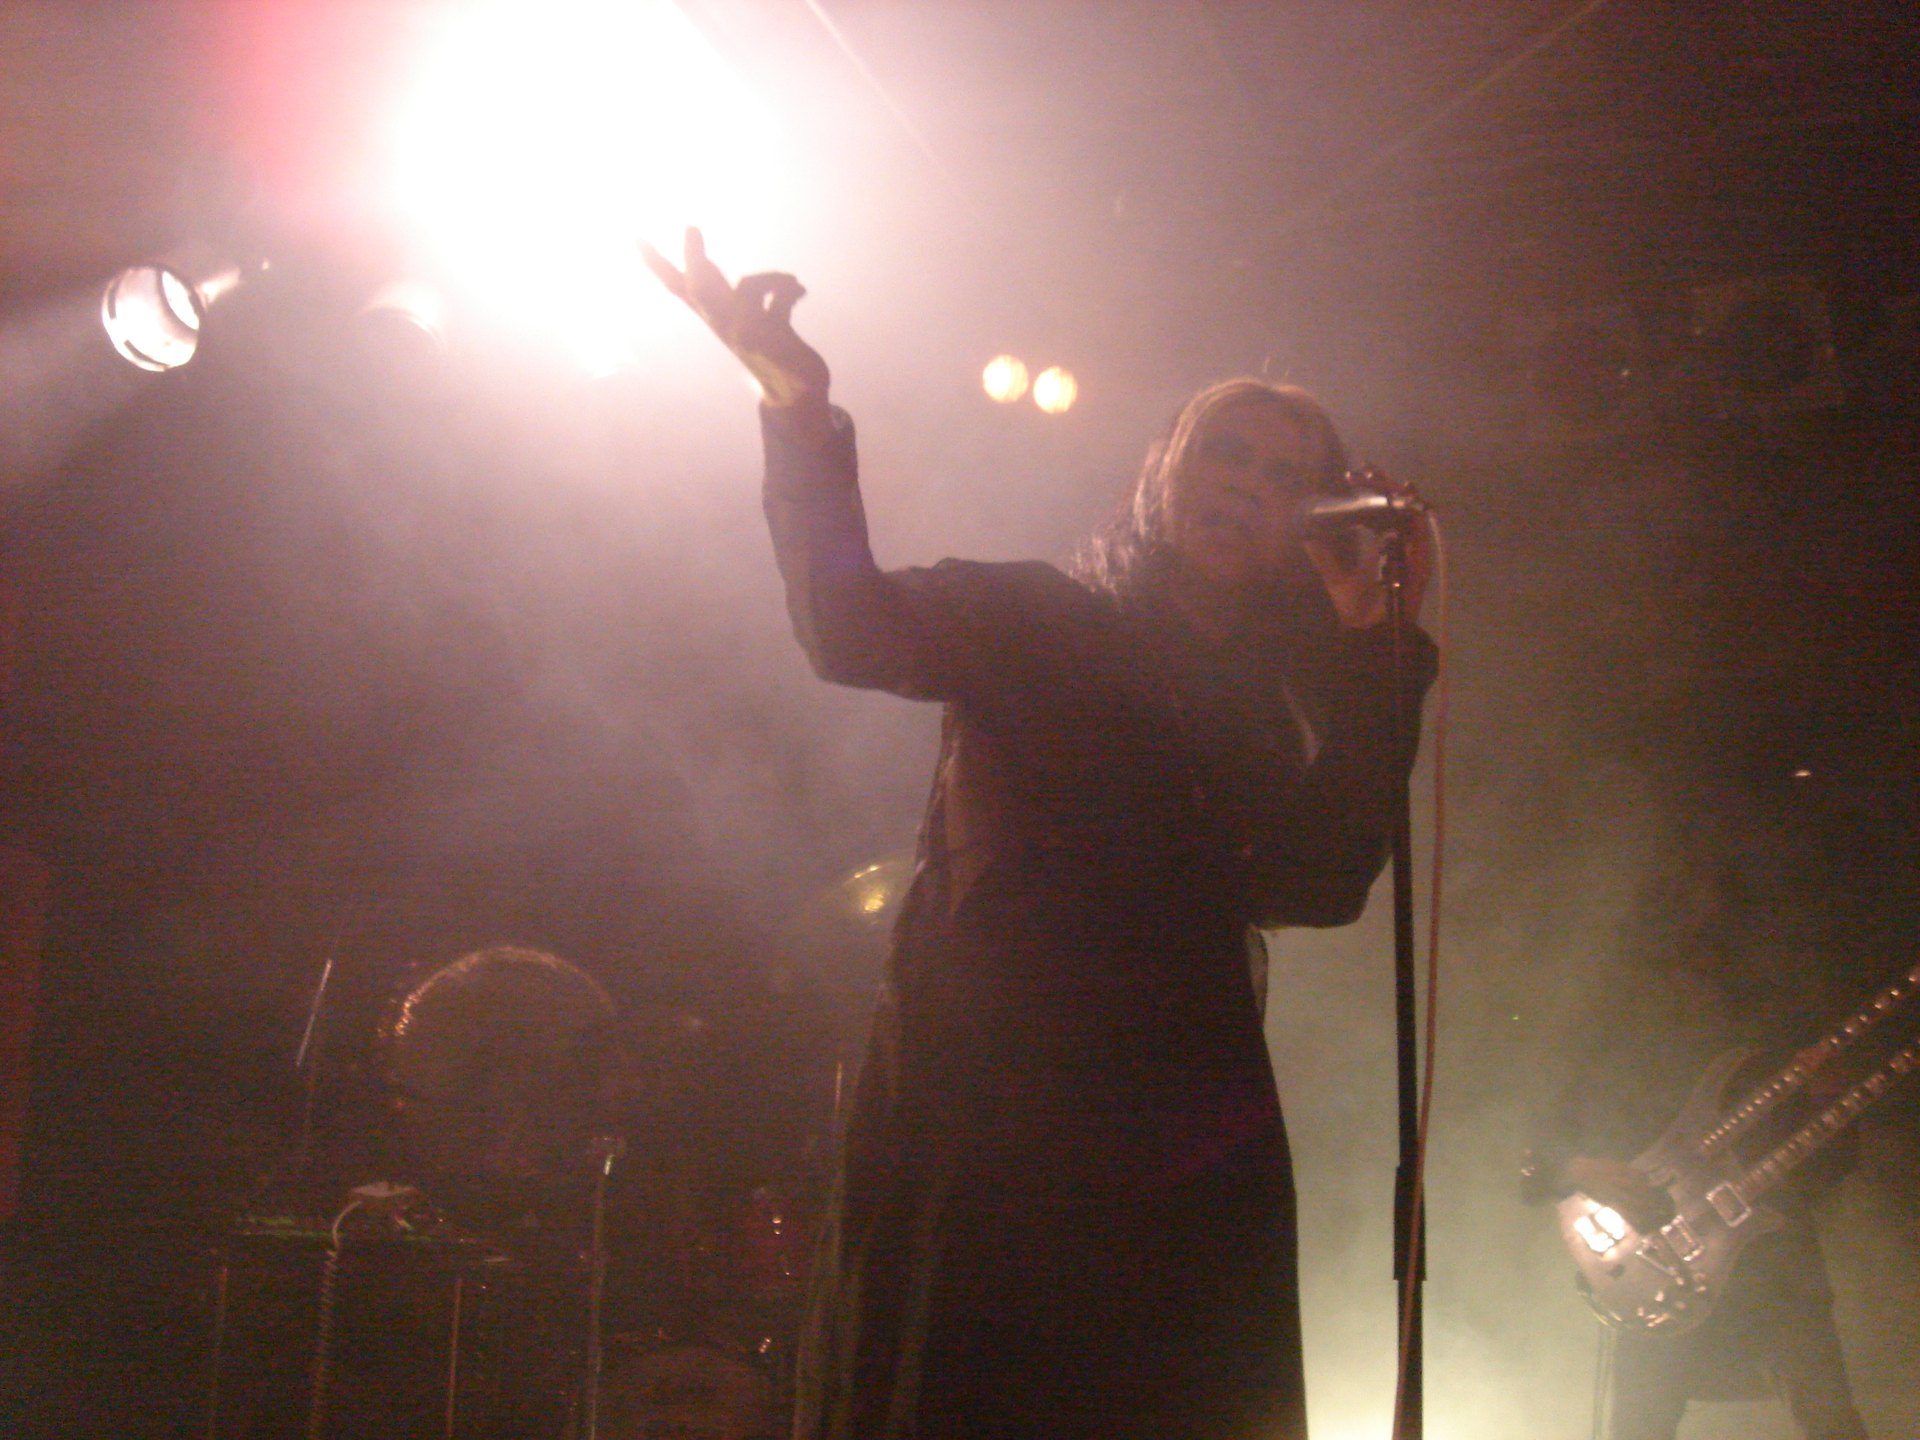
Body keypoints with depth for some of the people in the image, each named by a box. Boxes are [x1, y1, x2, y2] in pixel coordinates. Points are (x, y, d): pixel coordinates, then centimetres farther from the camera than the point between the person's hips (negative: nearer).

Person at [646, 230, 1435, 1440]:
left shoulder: (1267, 709, 18)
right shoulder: (1029, 618, 8)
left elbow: (1324, 882, 0)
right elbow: (853, 631, -11)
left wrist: (1376, 648, 1)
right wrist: (805, 418, -21)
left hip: (1183, 1147, 4)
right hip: (979, 1110, -3)